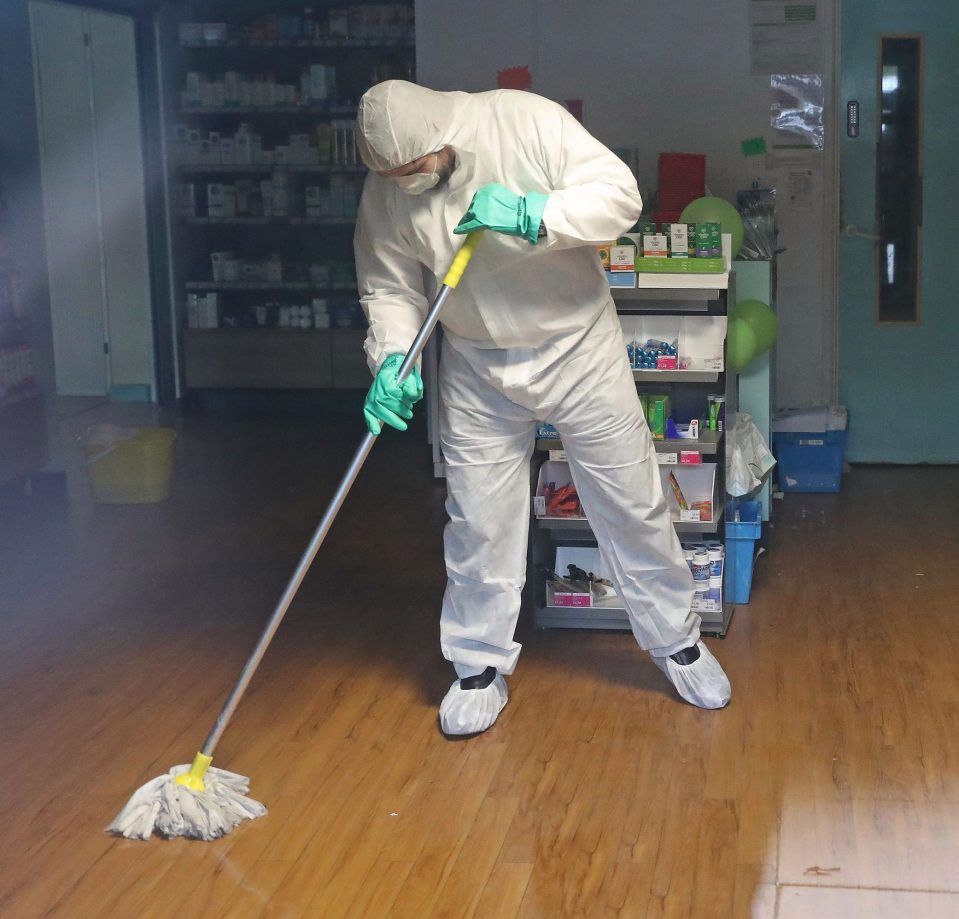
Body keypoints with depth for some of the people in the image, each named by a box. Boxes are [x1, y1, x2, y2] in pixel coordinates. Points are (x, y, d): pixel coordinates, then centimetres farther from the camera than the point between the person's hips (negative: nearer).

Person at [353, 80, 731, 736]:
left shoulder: (528, 121, -19)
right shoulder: (386, 192, -9)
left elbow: (620, 195, -21)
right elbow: (390, 288, -1)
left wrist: (533, 216, -33)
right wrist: (392, 361, -18)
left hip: (577, 349, -2)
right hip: (477, 369, 2)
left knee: (632, 503, 8)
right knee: (478, 522, 5)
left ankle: (678, 641, 26)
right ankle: (481, 667, 23)